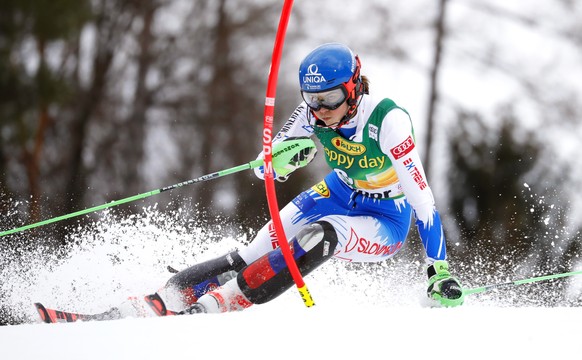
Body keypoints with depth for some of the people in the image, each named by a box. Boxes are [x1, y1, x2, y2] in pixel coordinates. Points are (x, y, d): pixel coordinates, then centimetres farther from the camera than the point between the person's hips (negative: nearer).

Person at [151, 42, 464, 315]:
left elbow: (421, 197, -32)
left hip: (386, 222, -5)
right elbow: (265, 168, -13)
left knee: (319, 236, -33)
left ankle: (221, 302, -28)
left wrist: (439, 272, -35)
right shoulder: (314, 113, -17)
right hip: (339, 194, 5)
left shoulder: (388, 119, -32)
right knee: (255, 253, -13)